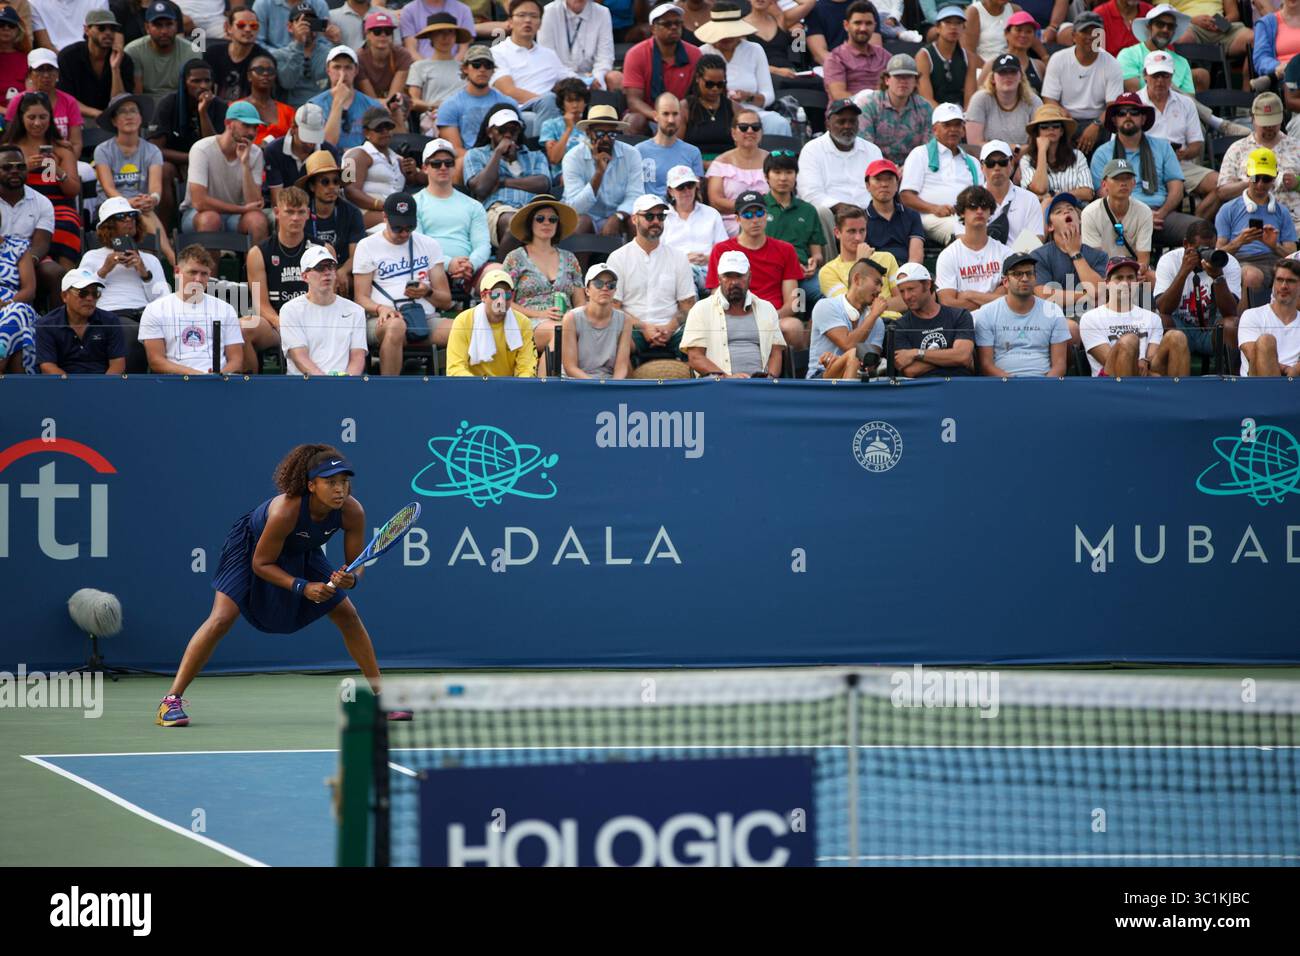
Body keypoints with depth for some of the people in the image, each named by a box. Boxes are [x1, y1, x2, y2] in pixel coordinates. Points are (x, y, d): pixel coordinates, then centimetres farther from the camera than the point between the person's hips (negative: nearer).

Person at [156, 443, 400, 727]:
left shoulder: (352, 512, -28)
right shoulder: (285, 510, -40)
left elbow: (357, 564, -15)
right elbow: (261, 563, -27)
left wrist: (351, 579, -38)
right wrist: (302, 587, -36)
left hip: (301, 553, 5)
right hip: (252, 547, -5)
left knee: (348, 615, 1)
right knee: (221, 619, -19)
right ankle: (171, 701, -15)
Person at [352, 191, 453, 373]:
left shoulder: (430, 245, 19)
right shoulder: (368, 246, 12)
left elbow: (446, 301, 17)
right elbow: (361, 298, 5)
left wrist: (427, 293, -6)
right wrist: (380, 308, -17)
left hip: (426, 318, 3)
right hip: (384, 319, -3)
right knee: (395, 327, -41)